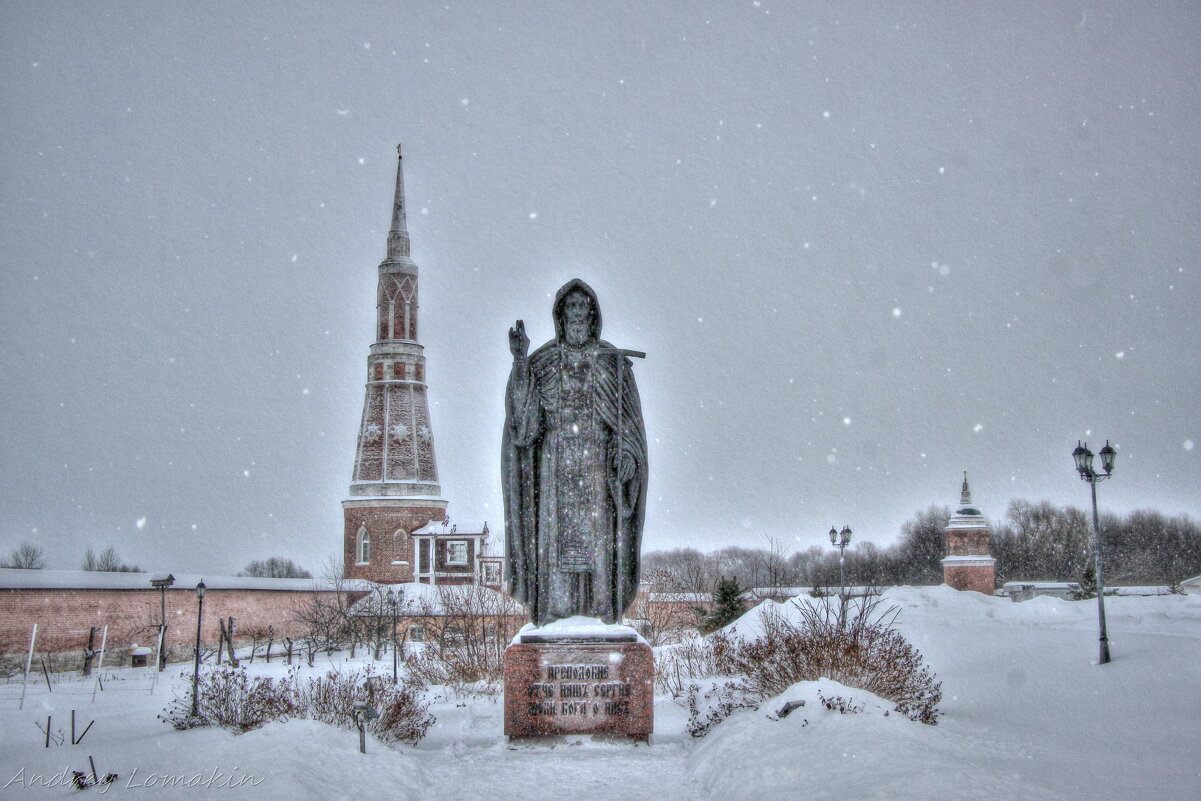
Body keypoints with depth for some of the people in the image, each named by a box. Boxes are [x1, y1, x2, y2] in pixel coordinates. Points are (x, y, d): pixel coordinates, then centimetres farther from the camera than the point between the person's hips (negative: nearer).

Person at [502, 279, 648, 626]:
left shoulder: (613, 360, 8)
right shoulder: (542, 360, 7)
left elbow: (628, 419, 6)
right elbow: (524, 410, -5)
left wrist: (625, 455, -8)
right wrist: (520, 360, -15)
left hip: (598, 463, 0)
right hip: (555, 462, 0)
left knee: (599, 531, -3)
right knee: (556, 531, -4)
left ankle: (600, 606, 1)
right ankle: (556, 607, -1)